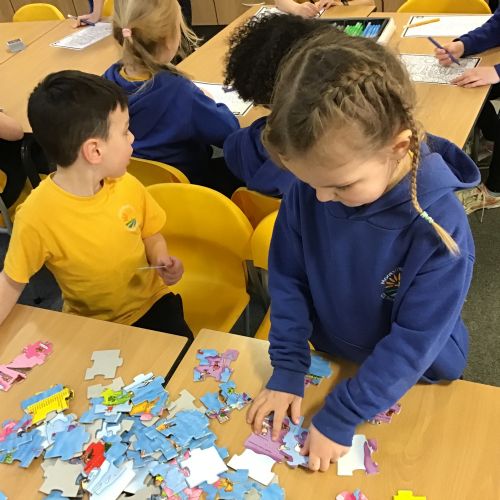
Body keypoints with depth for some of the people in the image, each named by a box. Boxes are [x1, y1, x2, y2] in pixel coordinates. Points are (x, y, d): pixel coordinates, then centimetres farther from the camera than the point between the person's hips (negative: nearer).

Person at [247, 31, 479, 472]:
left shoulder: (440, 228, -33)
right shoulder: (308, 189, -23)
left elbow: (414, 342, -27)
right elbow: (287, 278, -10)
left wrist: (339, 416, -24)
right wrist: (287, 370, -12)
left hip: (414, 382, -2)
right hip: (332, 360, 3)